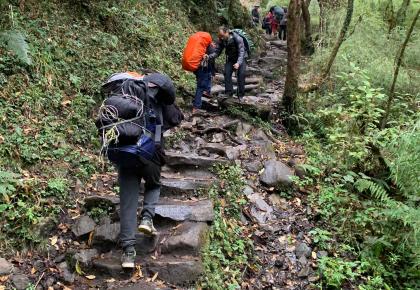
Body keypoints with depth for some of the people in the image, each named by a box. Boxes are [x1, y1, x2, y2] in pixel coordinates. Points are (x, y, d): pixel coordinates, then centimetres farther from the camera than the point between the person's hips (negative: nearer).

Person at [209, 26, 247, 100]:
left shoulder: (237, 38, -30)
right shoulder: (221, 40, -14)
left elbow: (241, 51, -34)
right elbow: (217, 52, -12)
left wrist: (238, 63, -50)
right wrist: (209, 56, -32)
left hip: (241, 58, -4)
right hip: (230, 58, 4)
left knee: (241, 74, -17)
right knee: (227, 73, -13)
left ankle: (241, 95, -8)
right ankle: (228, 93, -7)